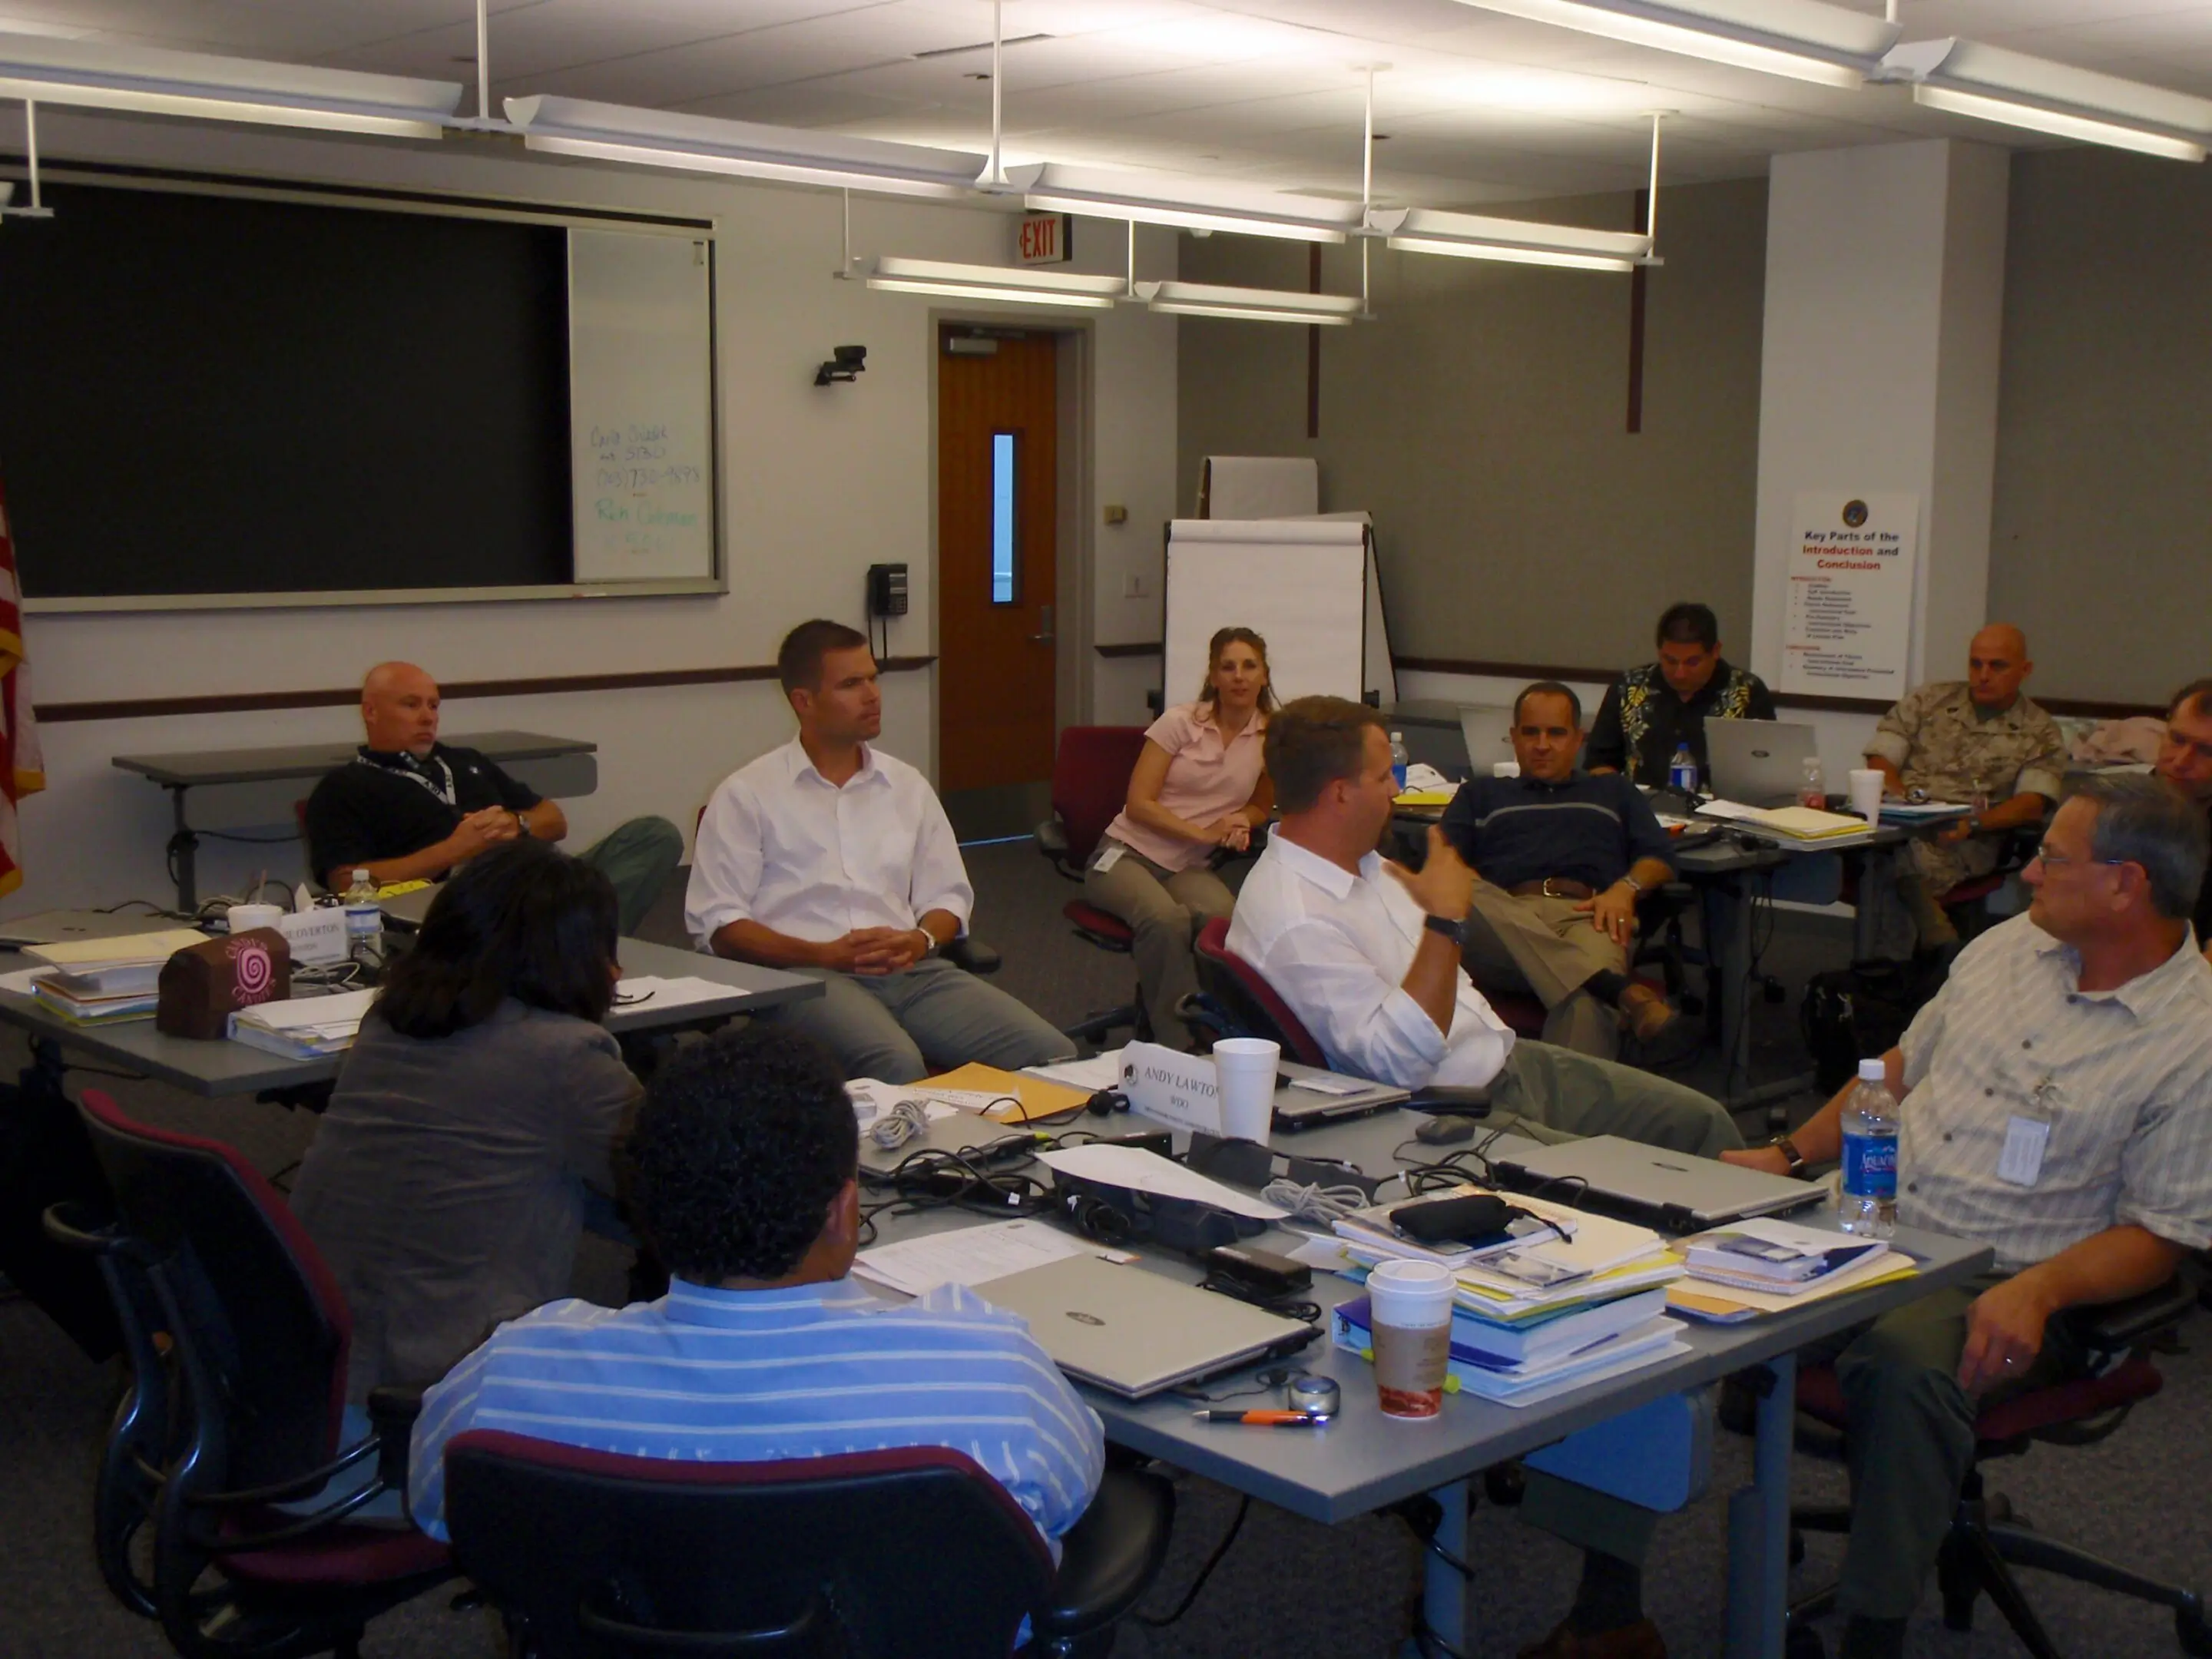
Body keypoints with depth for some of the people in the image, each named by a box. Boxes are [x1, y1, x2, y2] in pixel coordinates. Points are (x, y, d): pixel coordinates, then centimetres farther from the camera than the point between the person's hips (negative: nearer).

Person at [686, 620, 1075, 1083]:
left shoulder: (908, 785, 21)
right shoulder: (747, 795, 8)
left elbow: (947, 896, 23)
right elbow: (716, 924, 1)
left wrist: (921, 940, -2)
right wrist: (825, 954, -12)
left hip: (913, 970, 4)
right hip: (806, 975, -4)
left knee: (1053, 1056, -20)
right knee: (897, 1065, -38)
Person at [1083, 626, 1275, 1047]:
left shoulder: (1271, 736, 4)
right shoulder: (1180, 723, -4)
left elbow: (1261, 805, 21)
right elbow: (1138, 804, -7)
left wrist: (1241, 822, -4)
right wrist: (1204, 833, -17)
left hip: (1190, 868, 2)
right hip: (1126, 854, -2)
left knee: (1226, 917, -36)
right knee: (1168, 919, -38)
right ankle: (1172, 1042, -25)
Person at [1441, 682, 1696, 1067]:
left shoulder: (1613, 791, 37)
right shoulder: (1481, 794, 36)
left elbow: (1659, 861, 21)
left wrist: (1625, 888, -3)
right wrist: (1475, 892, -8)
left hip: (1588, 916, 0)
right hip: (1506, 916, 0)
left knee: (1585, 999, -38)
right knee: (1469, 899, -40)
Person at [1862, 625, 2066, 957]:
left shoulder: (2040, 734, 13)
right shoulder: (1929, 700, 20)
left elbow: (2032, 804, 0)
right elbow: (1880, 759, 11)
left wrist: (1974, 823, -18)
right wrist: (1904, 798, -10)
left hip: (1965, 842, -2)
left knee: (1912, 853, -37)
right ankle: (1938, 945, -24)